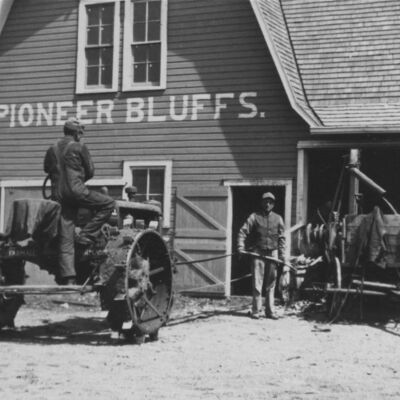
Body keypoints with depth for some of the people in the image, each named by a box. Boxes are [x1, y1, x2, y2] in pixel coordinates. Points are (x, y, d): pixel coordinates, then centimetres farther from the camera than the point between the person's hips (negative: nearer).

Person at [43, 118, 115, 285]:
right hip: (76, 190, -6)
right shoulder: (79, 147, -1)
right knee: (108, 203, 6)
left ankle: (67, 277, 0)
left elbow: (46, 168, 27)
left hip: (58, 195, 6)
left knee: (65, 239, 5)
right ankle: (86, 235, -1)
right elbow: (90, 171, 4)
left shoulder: (52, 149, 14)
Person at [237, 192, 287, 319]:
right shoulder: (254, 217, 1)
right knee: (257, 283, -4)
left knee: (271, 284, 6)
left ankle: (270, 311, 12)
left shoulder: (278, 218, 9)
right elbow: (243, 232, -4)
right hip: (258, 252, -2)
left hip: (272, 253, 3)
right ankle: (255, 311, 2)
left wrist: (282, 253, 5)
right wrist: (241, 246, -16)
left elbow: (281, 237, 11)